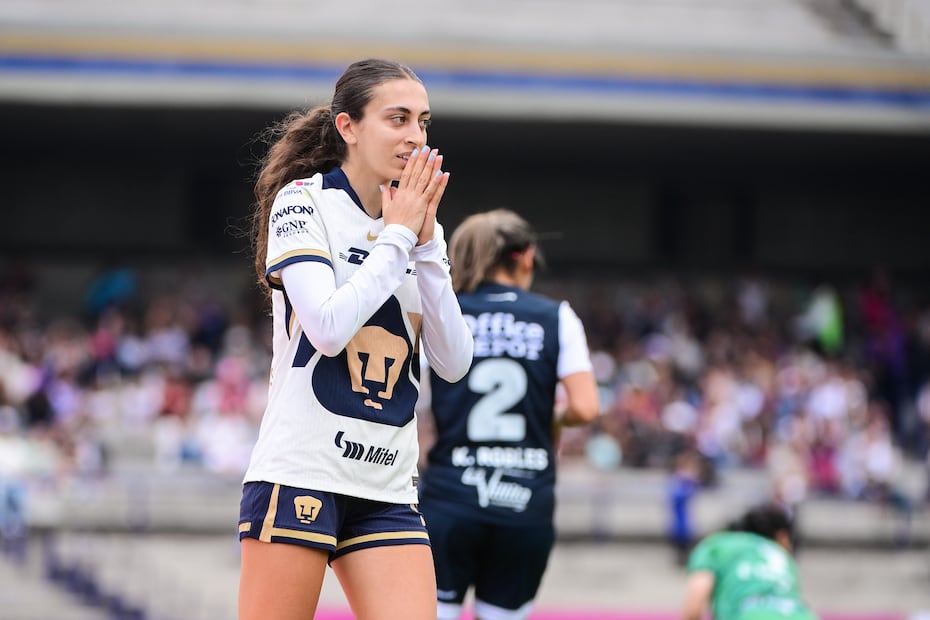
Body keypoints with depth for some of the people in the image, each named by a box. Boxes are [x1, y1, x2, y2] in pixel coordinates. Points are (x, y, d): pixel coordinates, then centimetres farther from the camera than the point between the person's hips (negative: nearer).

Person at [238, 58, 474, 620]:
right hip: (300, 475, -5)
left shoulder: (419, 223, 13)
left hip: (387, 488, 5)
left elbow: (454, 361, 3)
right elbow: (327, 328, -18)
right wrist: (396, 236, -10)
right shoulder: (303, 201, -4)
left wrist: (427, 242, -4)